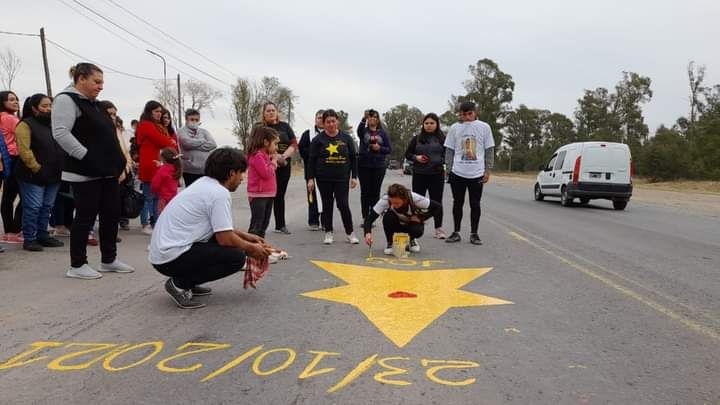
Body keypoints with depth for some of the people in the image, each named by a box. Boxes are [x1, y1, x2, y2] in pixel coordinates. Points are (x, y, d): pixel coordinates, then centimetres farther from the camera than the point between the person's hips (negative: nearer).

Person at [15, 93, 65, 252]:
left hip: (53, 175, 7)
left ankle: (43, 236, 22)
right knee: (33, 207, -3)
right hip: (34, 176, -7)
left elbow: (61, 147, 19)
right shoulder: (26, 125, -7)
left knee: (47, 207, 12)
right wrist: (37, 169, -18)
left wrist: (61, 169, 9)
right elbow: (24, 150, -16)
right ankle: (29, 239, 5)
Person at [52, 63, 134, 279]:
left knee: (112, 215, 11)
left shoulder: (94, 104, 20)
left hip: (108, 172, 9)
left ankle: (109, 259, 22)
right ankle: (77, 265, 9)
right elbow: (61, 133, -19)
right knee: (86, 217, -3)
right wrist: (86, 156, -21)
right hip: (85, 173, -9)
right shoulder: (66, 100, -8)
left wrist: (117, 162, 15)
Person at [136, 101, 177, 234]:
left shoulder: (158, 126, 22)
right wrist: (173, 144, 6)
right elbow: (162, 142, -12)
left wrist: (171, 144, -4)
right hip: (149, 166, -9)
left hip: (157, 165, 9)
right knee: (149, 196, -4)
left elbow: (167, 140, 18)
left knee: (157, 196, 11)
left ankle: (156, 223, 17)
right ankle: (146, 225, 1)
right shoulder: (146, 125, -9)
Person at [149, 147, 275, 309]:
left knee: (235, 240, 14)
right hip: (173, 257, -10)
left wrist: (246, 236, 22)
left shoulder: (204, 183, 13)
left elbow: (221, 229, 24)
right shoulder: (220, 193, -15)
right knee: (236, 256, -12)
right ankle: (180, 283, -6)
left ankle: (187, 282, 13)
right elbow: (225, 239, -16)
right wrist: (251, 248, 1)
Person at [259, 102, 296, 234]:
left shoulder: (284, 126, 11)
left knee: (280, 195, 12)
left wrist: (283, 156, -14)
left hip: (284, 166, 3)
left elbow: (294, 144, 4)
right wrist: (275, 156, -20)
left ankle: (280, 225, 22)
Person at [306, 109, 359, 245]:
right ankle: (328, 233, 18)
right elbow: (312, 160, 1)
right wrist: (310, 178, -5)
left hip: (342, 178, 0)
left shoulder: (346, 138, 4)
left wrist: (354, 176, 3)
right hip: (324, 179, 0)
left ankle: (350, 233, 10)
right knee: (327, 206, 7)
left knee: (344, 205, -4)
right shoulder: (318, 139, 1)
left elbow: (353, 158, 8)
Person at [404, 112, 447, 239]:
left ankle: (438, 228, 12)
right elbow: (407, 154, 11)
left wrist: (441, 161, -13)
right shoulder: (417, 138, 7)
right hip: (419, 175, 1)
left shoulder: (442, 138, 4)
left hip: (437, 175, -1)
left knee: (437, 201, 4)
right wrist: (416, 157, -8)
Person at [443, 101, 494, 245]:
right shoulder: (454, 128, 4)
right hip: (457, 173, 1)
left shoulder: (484, 127, 2)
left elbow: (489, 150, 4)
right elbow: (449, 150, 7)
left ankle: (474, 234, 15)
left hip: (477, 173, -1)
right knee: (458, 203, 8)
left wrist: (488, 170, -2)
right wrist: (449, 169, 2)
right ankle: (456, 232, 18)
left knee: (475, 204, 5)